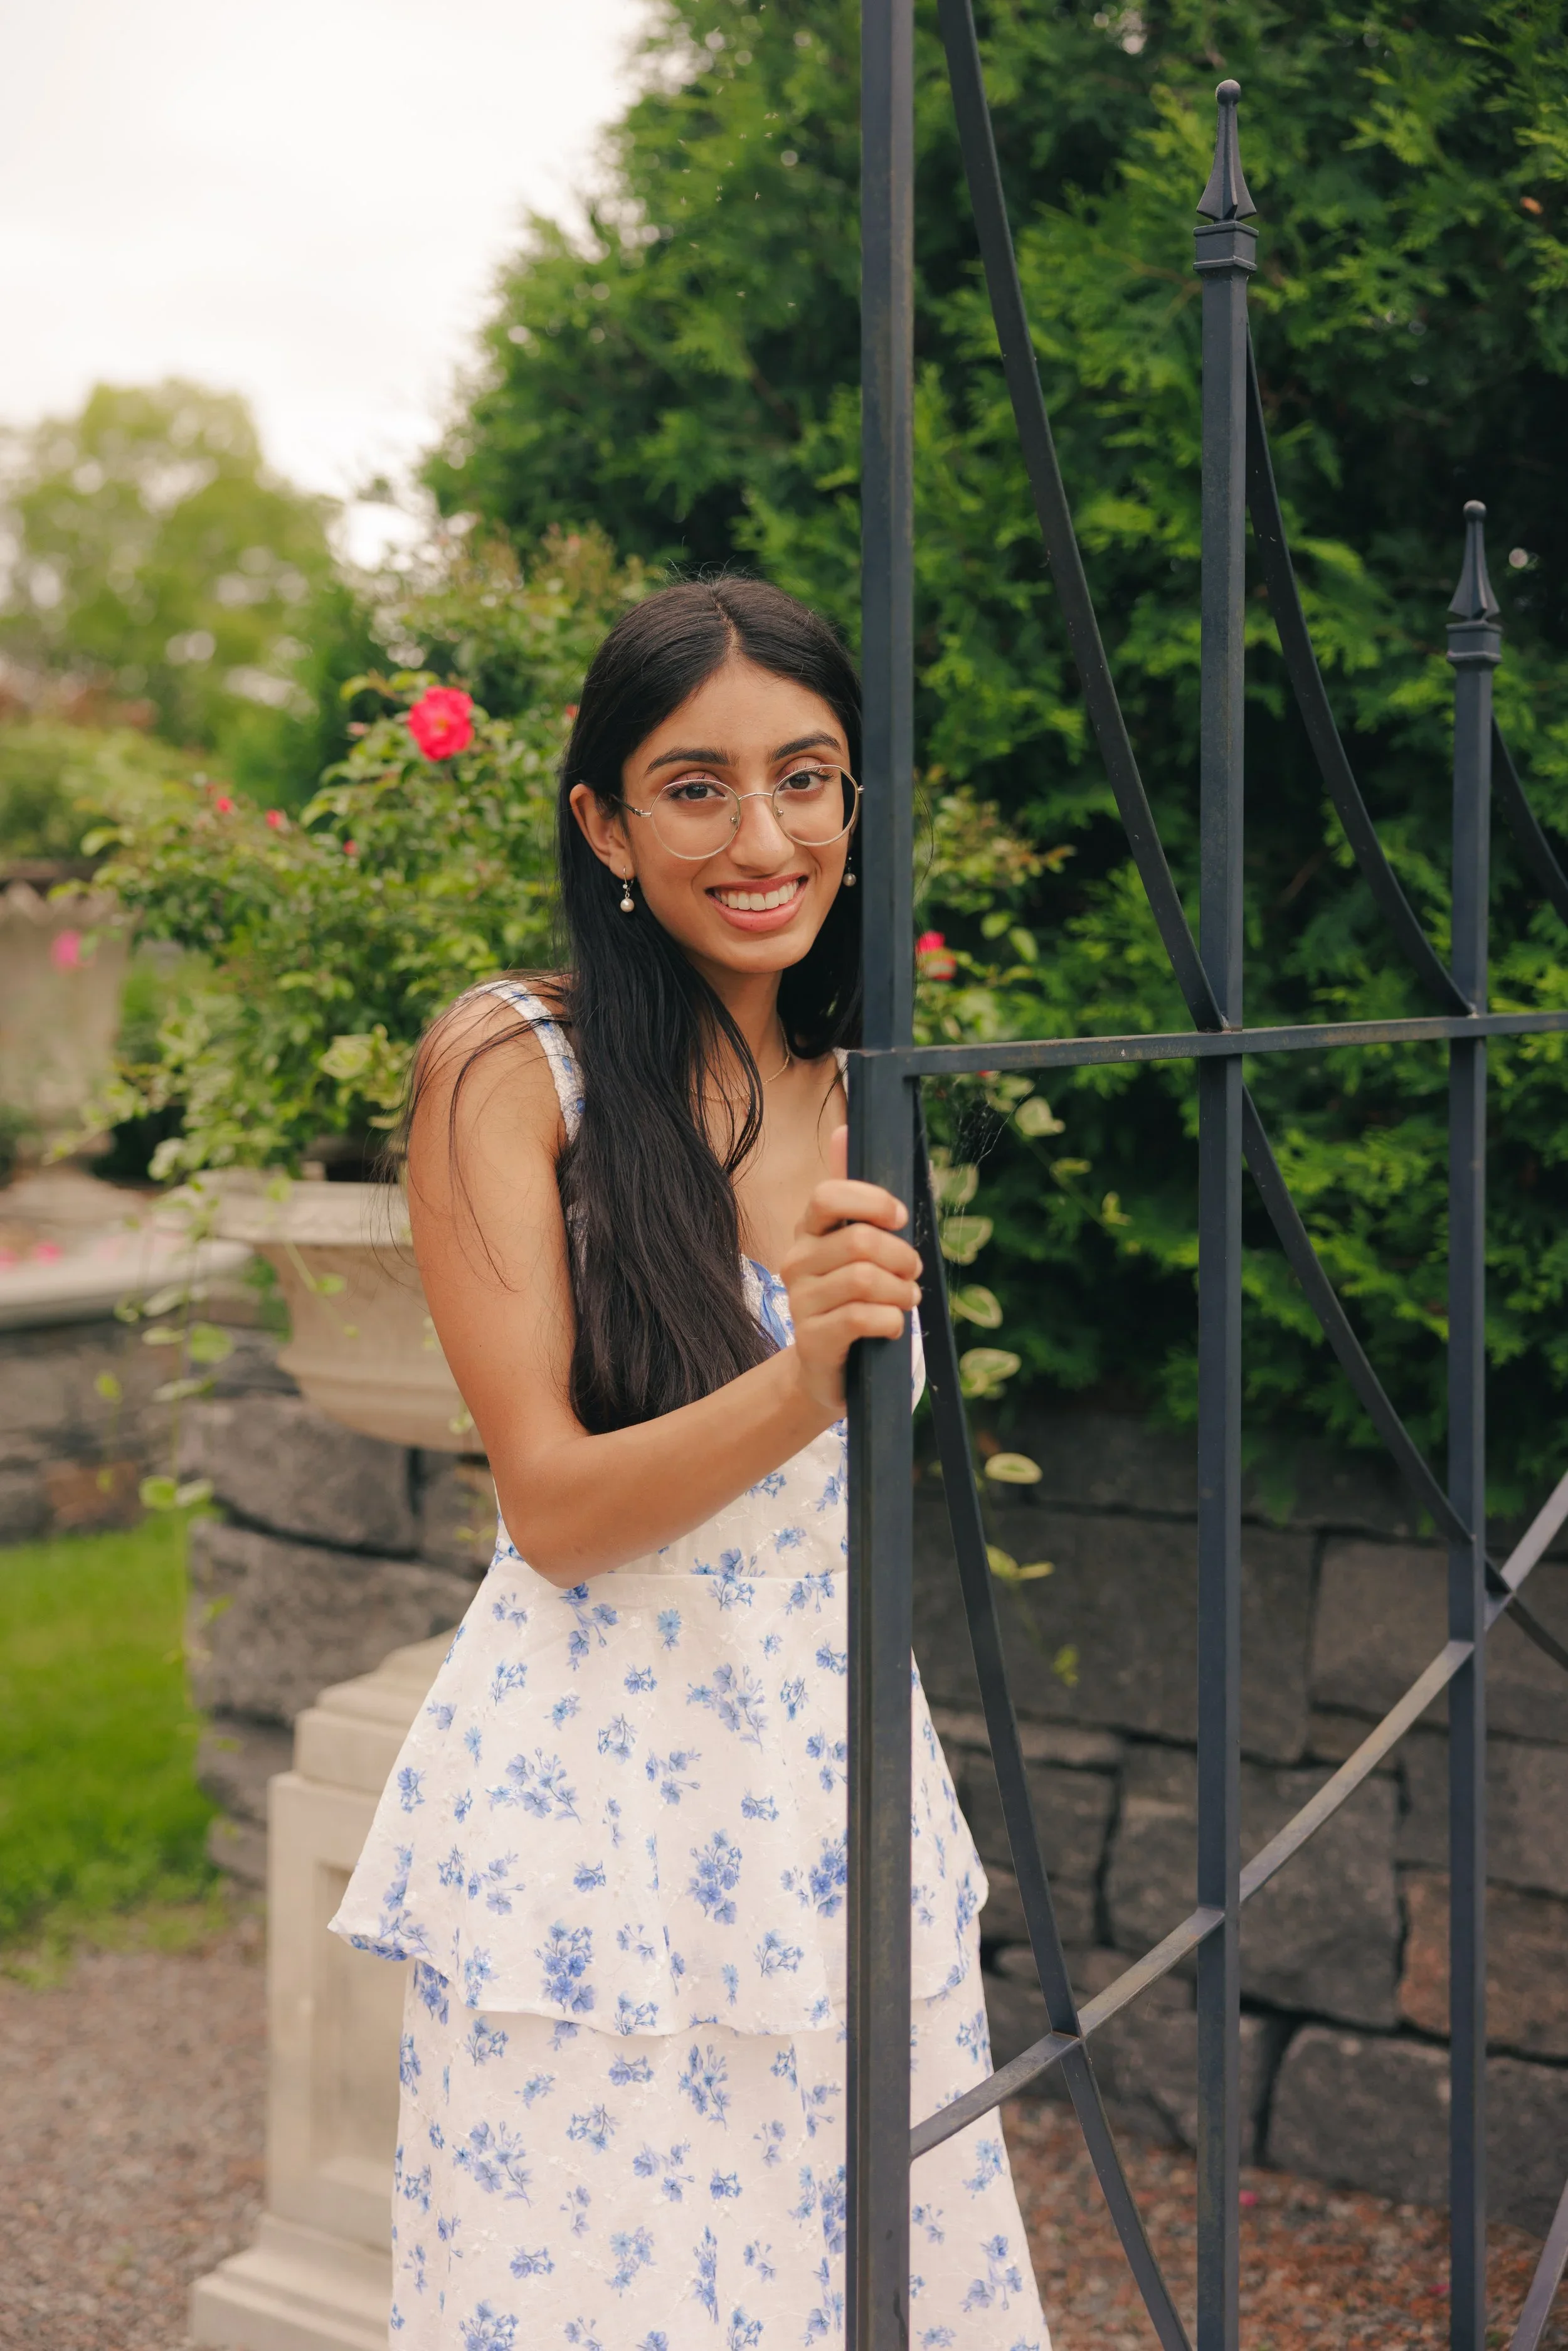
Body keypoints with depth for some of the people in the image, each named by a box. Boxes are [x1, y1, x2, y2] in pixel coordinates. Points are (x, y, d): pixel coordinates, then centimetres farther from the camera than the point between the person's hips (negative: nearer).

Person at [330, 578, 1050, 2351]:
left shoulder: (868, 1090, 7)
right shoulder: (509, 1064, -10)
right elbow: (555, 1508, -16)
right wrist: (802, 1383, -30)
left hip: (840, 1785, 5)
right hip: (595, 1802, -5)